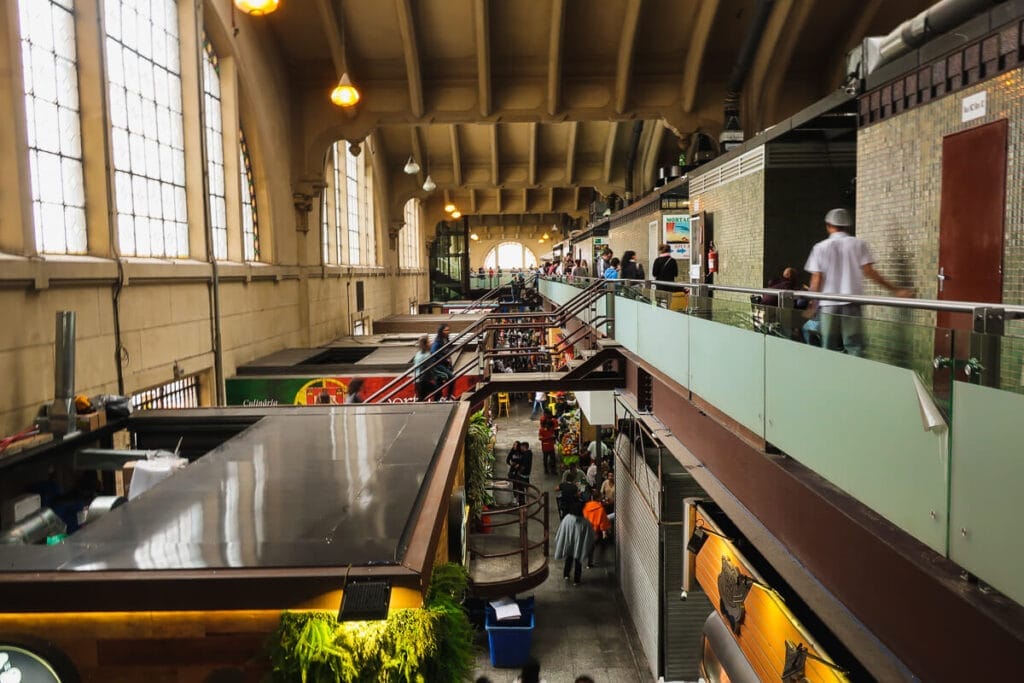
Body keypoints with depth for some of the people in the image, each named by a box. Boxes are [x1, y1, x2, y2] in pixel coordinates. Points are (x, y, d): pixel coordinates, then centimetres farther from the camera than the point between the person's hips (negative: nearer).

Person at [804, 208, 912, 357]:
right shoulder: (859, 244, 3)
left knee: (829, 347, 7)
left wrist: (813, 305, 8)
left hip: (828, 303, 0)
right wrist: (895, 289, 3)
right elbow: (868, 271, -3)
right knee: (854, 346, 0)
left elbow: (816, 279, 0)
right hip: (851, 301, 0)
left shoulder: (820, 247, 3)